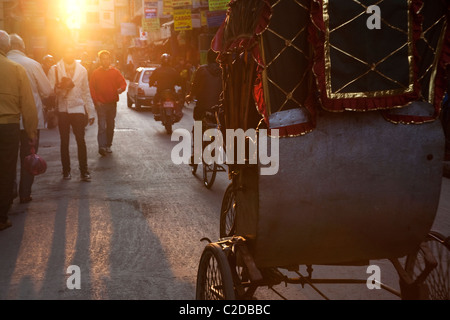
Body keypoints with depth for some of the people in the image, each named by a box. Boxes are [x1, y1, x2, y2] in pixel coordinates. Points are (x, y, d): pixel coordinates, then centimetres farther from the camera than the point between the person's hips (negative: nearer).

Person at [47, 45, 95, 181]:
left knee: (81, 140, -6)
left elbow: (86, 92, 12)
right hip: (62, 109, 0)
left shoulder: (82, 70, 10)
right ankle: (66, 171, 13)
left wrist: (91, 112, 9)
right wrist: (61, 87, -21)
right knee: (64, 142, 5)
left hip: (78, 109, 0)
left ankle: (84, 171, -2)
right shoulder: (55, 70, 4)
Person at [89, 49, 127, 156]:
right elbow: (92, 88, 2)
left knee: (110, 126, 10)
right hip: (101, 103, -3)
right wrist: (96, 100, -8)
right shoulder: (96, 73, 1)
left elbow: (123, 83, 4)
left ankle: (108, 146, 21)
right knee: (102, 126, -13)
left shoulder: (115, 72, 6)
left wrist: (121, 89, -20)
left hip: (112, 103, 3)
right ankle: (102, 146, -16)